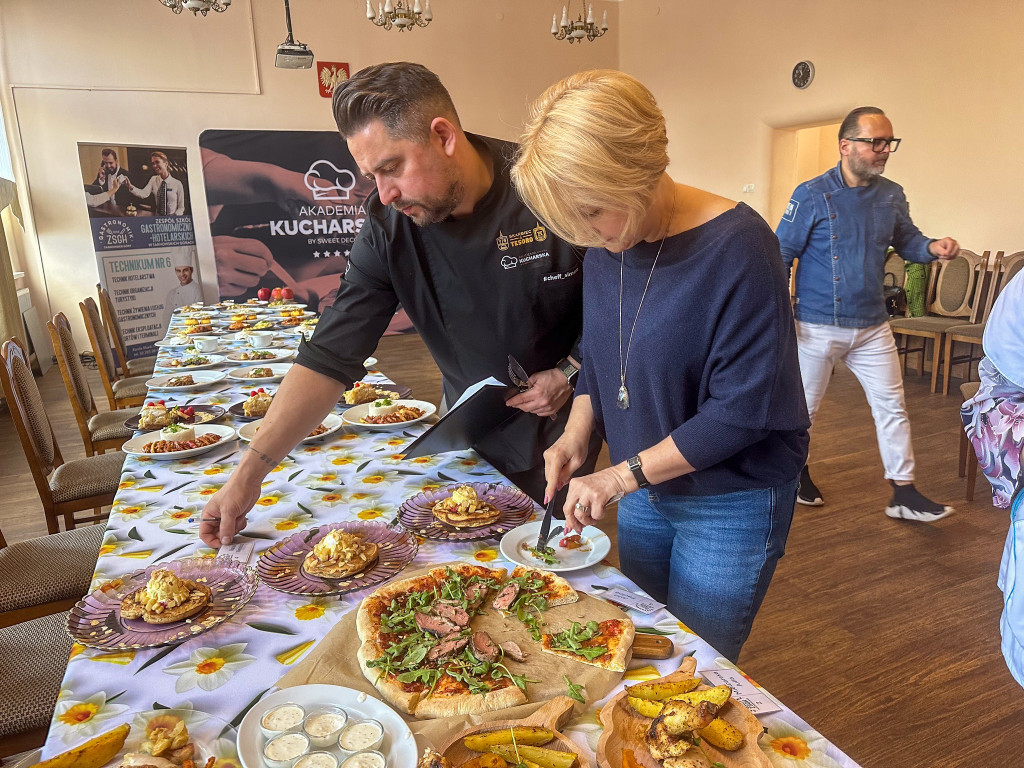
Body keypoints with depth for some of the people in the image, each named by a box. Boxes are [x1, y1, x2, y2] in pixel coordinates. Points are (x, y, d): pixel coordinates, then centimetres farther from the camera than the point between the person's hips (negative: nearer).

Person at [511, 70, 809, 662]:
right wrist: (577, 434, -5)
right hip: (645, 491, 7)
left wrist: (623, 475, -20)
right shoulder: (607, 244, -3)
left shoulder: (737, 246, -23)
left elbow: (742, 408, -23)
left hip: (731, 505, -6)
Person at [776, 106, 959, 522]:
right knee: (803, 406, 10)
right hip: (818, 326, -4)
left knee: (892, 406, 5)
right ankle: (796, 470, 33)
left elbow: (906, 240, 17)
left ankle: (904, 494, 15)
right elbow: (782, 253, -9)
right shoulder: (811, 195, -10)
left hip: (873, 327, 5)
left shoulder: (892, 195, 5)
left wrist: (932, 248, -7)